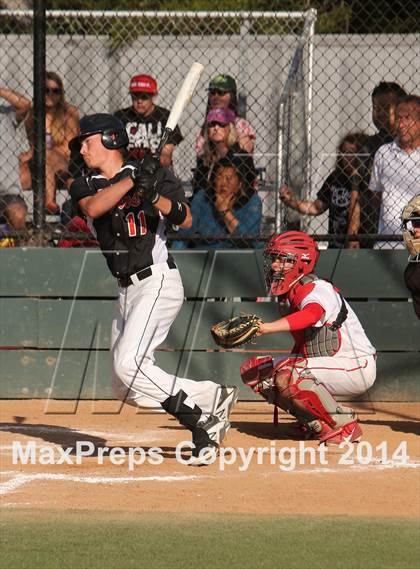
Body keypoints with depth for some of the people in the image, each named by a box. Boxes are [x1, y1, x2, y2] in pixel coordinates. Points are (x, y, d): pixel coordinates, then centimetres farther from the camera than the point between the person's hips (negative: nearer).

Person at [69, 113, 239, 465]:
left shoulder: (154, 174, -2)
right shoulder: (85, 186, 11)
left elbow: (185, 220, -11)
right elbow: (93, 208, -12)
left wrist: (154, 194, -26)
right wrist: (133, 181, -19)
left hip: (157, 282, -7)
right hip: (127, 291, 8)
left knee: (129, 364, -22)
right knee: (126, 388, 4)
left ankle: (202, 422, -14)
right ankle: (211, 397, 11)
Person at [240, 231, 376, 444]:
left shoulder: (319, 290, -21)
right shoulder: (289, 296, 7)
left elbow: (311, 315, -46)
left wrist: (264, 328, -58)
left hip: (357, 369, -10)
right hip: (326, 365, 10)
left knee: (288, 376, -33)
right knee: (252, 369, 4)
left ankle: (345, 425, -14)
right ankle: (315, 422, 7)